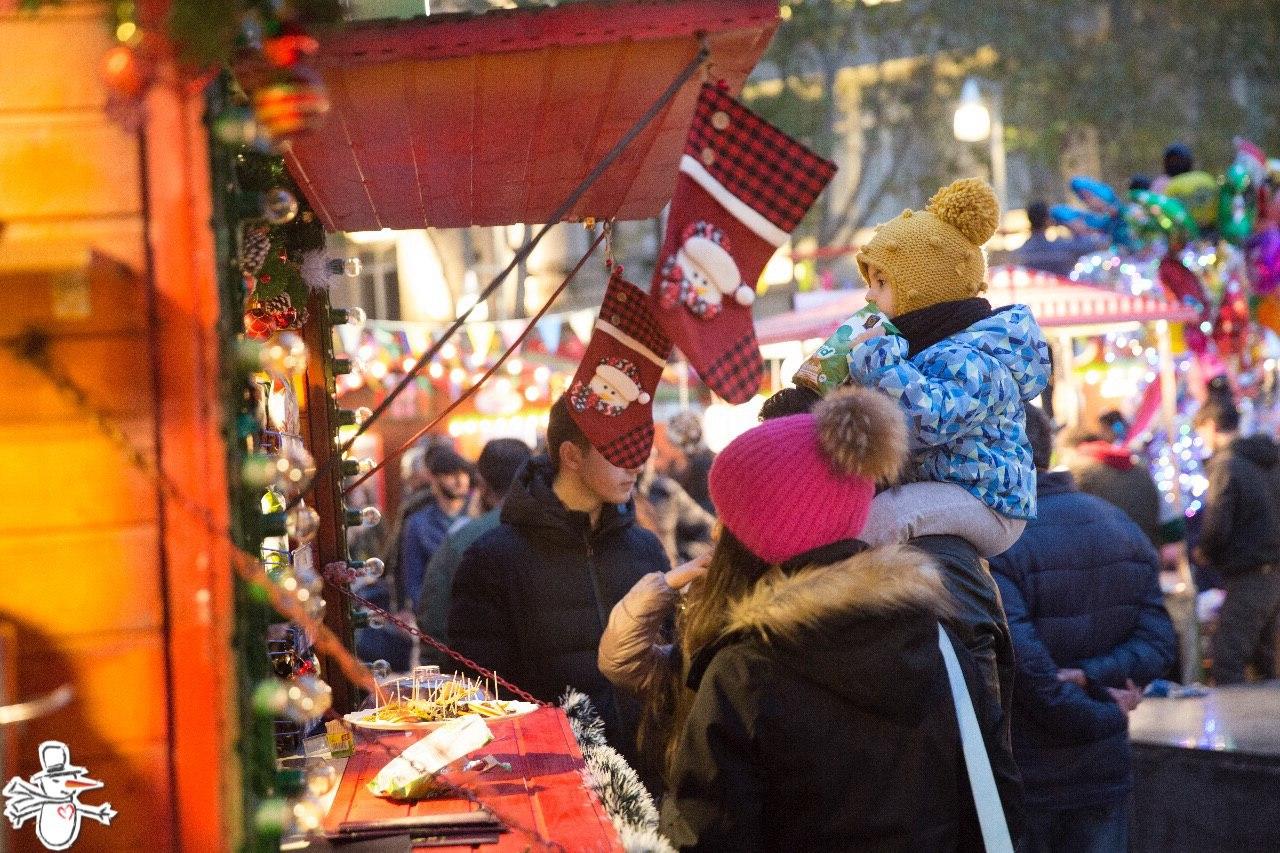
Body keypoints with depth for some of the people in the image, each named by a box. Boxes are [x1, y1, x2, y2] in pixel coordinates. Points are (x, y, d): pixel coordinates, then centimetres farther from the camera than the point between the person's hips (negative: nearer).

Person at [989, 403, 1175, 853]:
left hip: (1020, 782, -6)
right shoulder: (1121, 525, 7)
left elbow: (1022, 662, -27)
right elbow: (1158, 642, 2)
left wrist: (1098, 714, -13)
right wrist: (1087, 677, -11)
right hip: (1104, 773, 6)